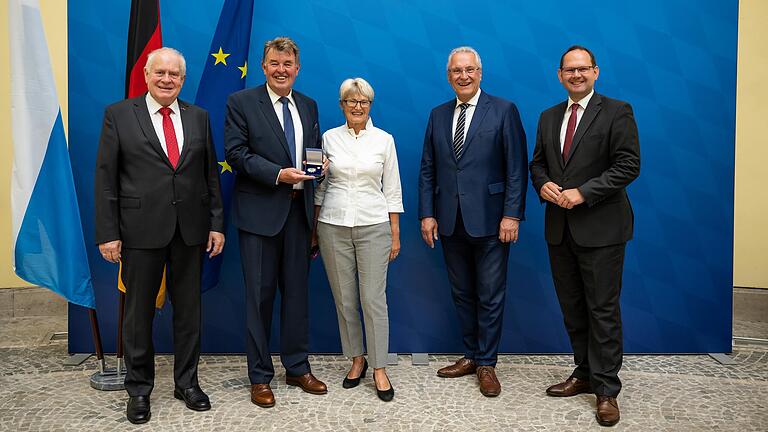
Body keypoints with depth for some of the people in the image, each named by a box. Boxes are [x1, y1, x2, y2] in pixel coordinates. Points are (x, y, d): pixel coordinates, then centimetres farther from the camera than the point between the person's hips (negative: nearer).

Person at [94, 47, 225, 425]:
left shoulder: (198, 117, 9)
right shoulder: (118, 115, 1)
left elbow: (211, 174, 9)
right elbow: (105, 178, -2)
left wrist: (217, 223, 4)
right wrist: (107, 233, -7)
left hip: (190, 230, 3)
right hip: (140, 230, -2)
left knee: (188, 308, 11)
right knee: (139, 311, 9)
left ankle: (187, 382, 27)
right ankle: (139, 389, 26)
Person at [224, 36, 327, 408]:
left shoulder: (308, 106, 13)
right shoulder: (241, 102, -2)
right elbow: (235, 152, -10)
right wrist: (278, 174, -20)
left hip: (299, 210, 5)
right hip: (260, 211, -4)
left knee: (297, 292, 12)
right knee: (260, 295, 3)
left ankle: (298, 368, 26)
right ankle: (260, 376, 17)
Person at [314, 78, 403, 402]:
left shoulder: (384, 140, 3)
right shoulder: (329, 138, 5)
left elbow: (392, 190, 4)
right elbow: (320, 186, 10)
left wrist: (395, 234, 1)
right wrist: (314, 230, 8)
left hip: (373, 227, -1)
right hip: (333, 227, 2)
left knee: (374, 299, -2)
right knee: (344, 299, 8)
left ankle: (379, 369, 11)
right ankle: (357, 360, 25)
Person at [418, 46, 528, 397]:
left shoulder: (504, 111, -2)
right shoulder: (438, 115, 11)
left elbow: (517, 167, -7)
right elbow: (428, 170, 10)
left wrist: (512, 214, -13)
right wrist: (427, 214, 2)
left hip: (489, 220, -4)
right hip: (450, 222, 5)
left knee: (490, 296, 5)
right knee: (462, 294, 14)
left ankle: (486, 364, 19)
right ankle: (471, 355, 28)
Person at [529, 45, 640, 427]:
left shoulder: (616, 112, -4)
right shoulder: (549, 117, 13)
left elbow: (629, 164, -11)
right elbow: (537, 162, 17)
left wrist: (583, 192, -18)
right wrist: (543, 184, -6)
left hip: (600, 228, -6)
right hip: (559, 228, 6)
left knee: (603, 310, 0)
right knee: (572, 309, 13)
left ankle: (605, 388, 12)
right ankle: (584, 374, 28)